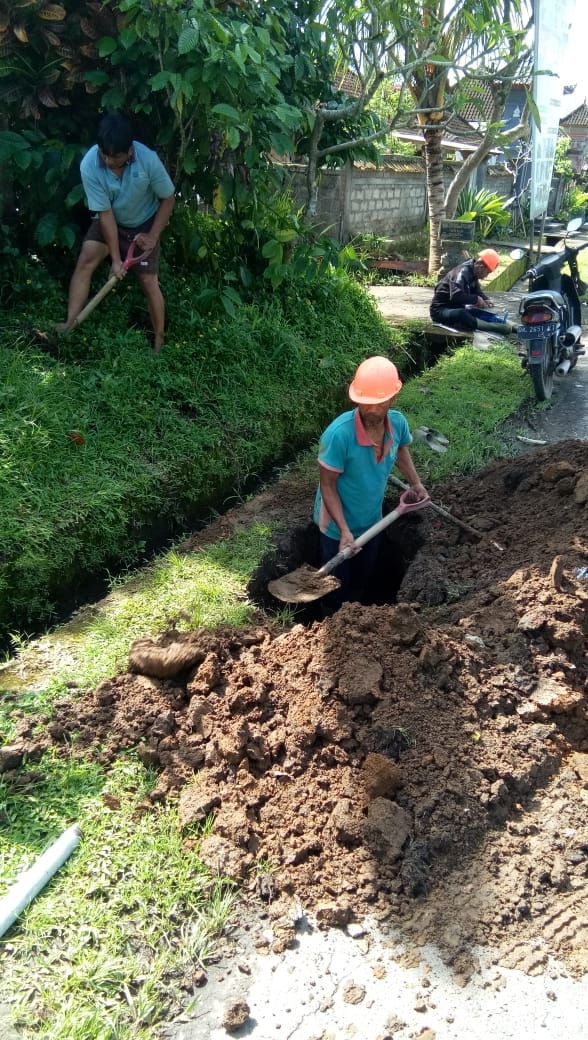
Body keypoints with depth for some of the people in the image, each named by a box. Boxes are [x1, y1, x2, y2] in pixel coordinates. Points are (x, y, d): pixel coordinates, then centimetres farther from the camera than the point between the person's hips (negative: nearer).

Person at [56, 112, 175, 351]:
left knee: (149, 282, -4)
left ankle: (159, 343, 9)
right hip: (110, 221, 1)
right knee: (86, 259, -19)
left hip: (144, 224, -1)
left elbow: (168, 198, -15)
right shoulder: (89, 165, -28)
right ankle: (70, 324, -16)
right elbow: (105, 213, -24)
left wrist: (153, 236, -19)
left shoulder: (148, 160, -31)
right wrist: (115, 258, -24)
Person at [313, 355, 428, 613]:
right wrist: (344, 530, -29)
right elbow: (327, 485, -25)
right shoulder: (339, 434, -37)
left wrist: (416, 483, 2)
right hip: (338, 524, -5)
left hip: (372, 519, 6)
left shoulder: (398, 422, -19)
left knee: (363, 575, 29)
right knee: (337, 582, 17)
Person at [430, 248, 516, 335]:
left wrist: (486, 299, 0)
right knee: (461, 314, -39)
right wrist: (476, 299, -25)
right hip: (441, 310, -10)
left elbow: (477, 291, 22)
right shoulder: (462, 272, -22)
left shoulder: (472, 274, 5)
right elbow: (456, 296, -38)